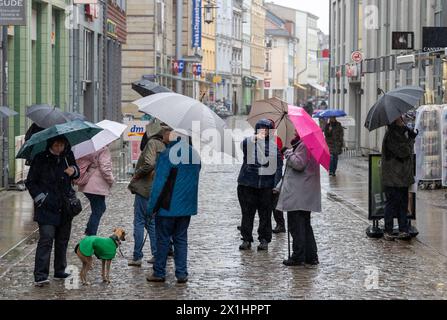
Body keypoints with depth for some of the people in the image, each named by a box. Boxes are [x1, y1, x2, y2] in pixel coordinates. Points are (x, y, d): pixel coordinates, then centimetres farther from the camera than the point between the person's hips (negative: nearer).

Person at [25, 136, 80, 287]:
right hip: (47, 207, -5)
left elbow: (76, 174, 21)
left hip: (65, 206, 5)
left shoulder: (68, 156, 6)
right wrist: (41, 198, -11)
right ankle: (40, 276, -16)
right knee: (46, 239, -14)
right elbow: (30, 182, -1)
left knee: (62, 240, 12)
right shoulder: (40, 159, -7)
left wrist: (74, 170, -3)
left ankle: (60, 272, 25)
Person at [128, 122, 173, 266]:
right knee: (151, 223, 16)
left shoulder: (152, 143, -12)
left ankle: (137, 257, 0)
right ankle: (157, 255, 15)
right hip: (156, 190, 7)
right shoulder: (164, 148, 10)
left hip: (144, 188, -7)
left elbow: (149, 164, -25)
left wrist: (137, 174, -10)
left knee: (139, 222, -1)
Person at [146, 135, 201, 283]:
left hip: (168, 206, -6)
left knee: (163, 239, 5)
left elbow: (159, 183, -16)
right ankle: (182, 274, 10)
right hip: (187, 206, 6)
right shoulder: (195, 155, 5)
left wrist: (152, 206, -10)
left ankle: (159, 273, 11)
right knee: (181, 239, 12)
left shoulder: (167, 155, -17)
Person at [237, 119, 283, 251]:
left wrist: (276, 184, -1)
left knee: (265, 214, 4)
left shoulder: (274, 146, 8)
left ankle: (264, 240, 12)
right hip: (247, 185, -1)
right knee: (247, 213, 3)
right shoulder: (250, 141, 5)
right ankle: (246, 239, 11)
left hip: (266, 186, 1)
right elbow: (244, 145, -20)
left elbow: (278, 165, 7)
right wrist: (256, 138, -36)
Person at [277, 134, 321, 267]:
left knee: (296, 225, -6)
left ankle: (298, 257, -5)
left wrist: (289, 154, -9)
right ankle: (311, 256, 17)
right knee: (305, 225, 15)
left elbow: (299, 164, -24)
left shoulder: (304, 146, -16)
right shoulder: (304, 145, 17)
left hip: (298, 195, -11)